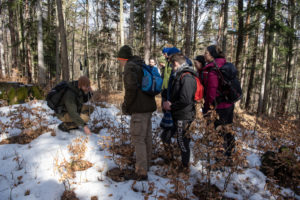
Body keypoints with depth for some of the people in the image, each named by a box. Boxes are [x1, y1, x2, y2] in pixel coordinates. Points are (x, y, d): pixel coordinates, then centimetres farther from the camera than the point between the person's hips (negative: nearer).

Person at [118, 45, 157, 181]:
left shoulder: (130, 67, -9)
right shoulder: (141, 65, 19)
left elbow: (131, 88, -23)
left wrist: (125, 106, -10)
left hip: (139, 108, -10)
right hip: (148, 106, 10)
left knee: (138, 139, -5)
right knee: (147, 137, 16)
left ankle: (141, 172, 0)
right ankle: (146, 165, 30)